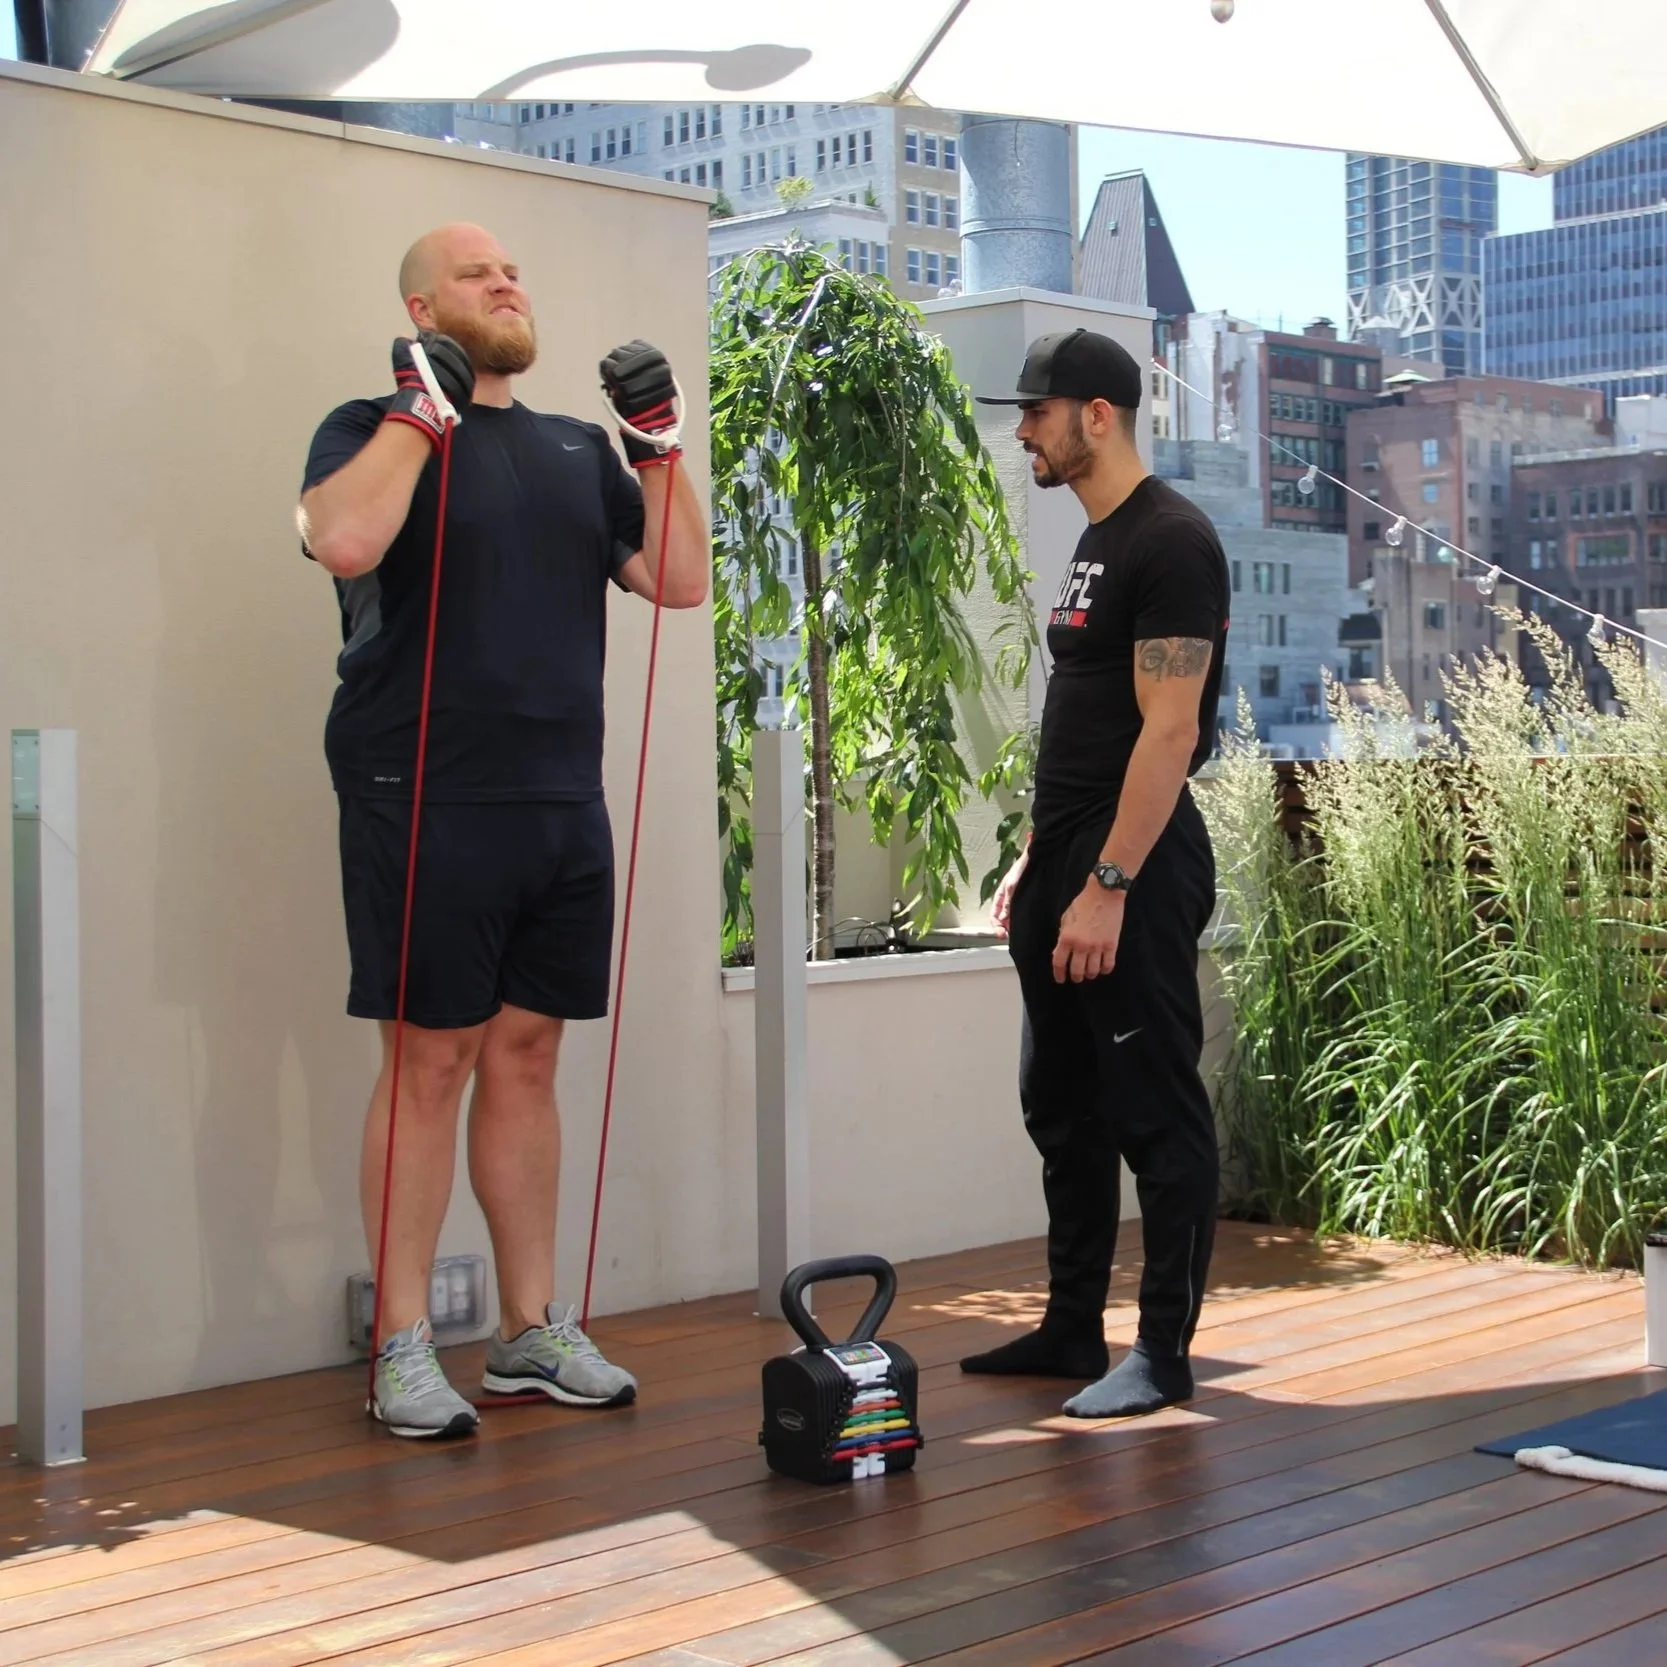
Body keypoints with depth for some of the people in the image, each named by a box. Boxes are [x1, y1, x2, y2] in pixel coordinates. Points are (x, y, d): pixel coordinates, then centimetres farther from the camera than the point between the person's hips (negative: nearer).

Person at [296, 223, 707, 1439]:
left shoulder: (576, 449, 18)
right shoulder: (378, 427, 1)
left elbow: (681, 580, 12)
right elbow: (342, 540, -21)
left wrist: (659, 442, 4)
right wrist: (420, 410, -14)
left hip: (564, 807, 6)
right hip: (428, 805, -5)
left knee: (528, 1059, 10)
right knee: (431, 1063, -3)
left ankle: (534, 1329, 19)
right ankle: (404, 1347, 6)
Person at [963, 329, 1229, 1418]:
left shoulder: (1170, 541, -14)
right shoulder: (1096, 545, 17)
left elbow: (1169, 729, -21)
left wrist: (1108, 885, -25)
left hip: (1133, 871, -11)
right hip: (1066, 860, 11)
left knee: (1157, 1115, -3)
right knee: (1063, 1105, 15)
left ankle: (1163, 1354, 6)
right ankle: (1073, 1331, 26)